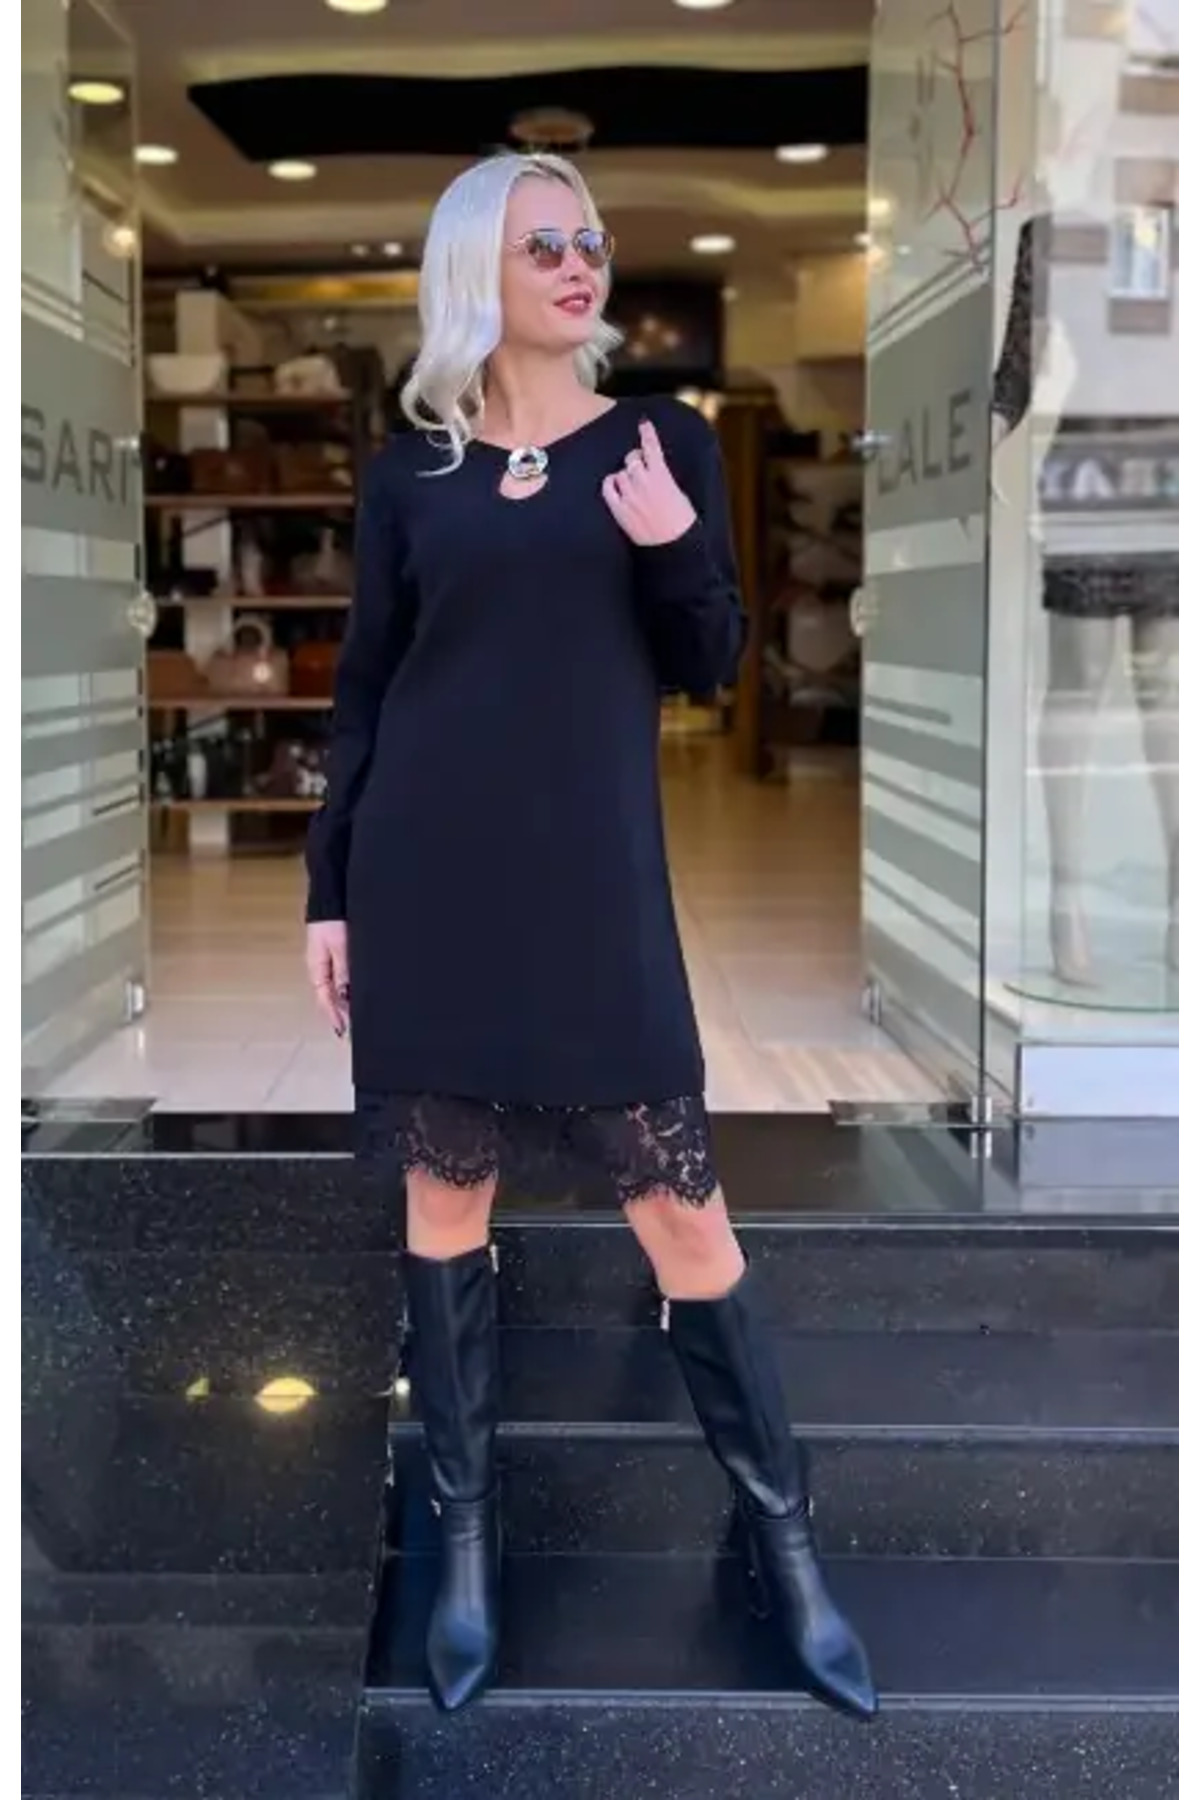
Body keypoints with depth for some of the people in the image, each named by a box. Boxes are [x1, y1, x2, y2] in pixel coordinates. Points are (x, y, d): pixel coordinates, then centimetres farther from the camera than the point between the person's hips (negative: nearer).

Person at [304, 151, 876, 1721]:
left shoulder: (663, 439, 7)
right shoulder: (409, 470, 8)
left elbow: (711, 668, 5)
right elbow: (362, 693, 9)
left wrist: (675, 547, -14)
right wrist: (329, 891, 4)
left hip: (595, 876, -1)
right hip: (431, 872, 1)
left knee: (678, 1199, -2)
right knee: (447, 1195, 7)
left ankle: (783, 1533, 13)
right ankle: (467, 1535, 21)